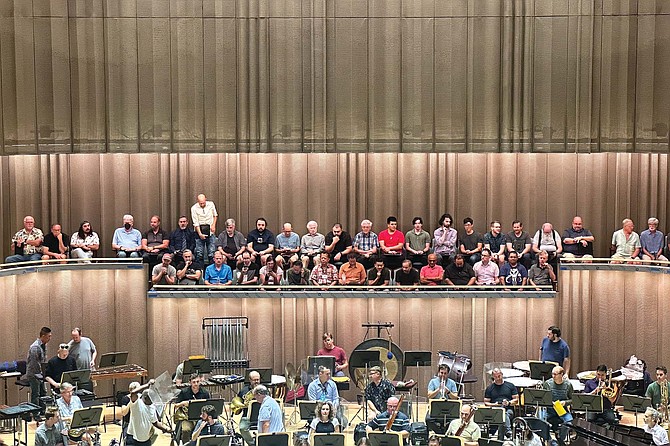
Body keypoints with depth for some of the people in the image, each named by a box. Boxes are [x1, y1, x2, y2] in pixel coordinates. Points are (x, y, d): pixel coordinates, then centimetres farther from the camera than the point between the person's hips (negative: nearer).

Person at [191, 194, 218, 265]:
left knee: (212, 252, -3)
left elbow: (215, 215, 16)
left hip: (210, 230, 1)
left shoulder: (211, 204, -1)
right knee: (199, 253, -1)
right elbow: (195, 223, -10)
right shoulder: (194, 208, -8)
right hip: (199, 230, -1)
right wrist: (200, 234, -19)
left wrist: (214, 225, 2)